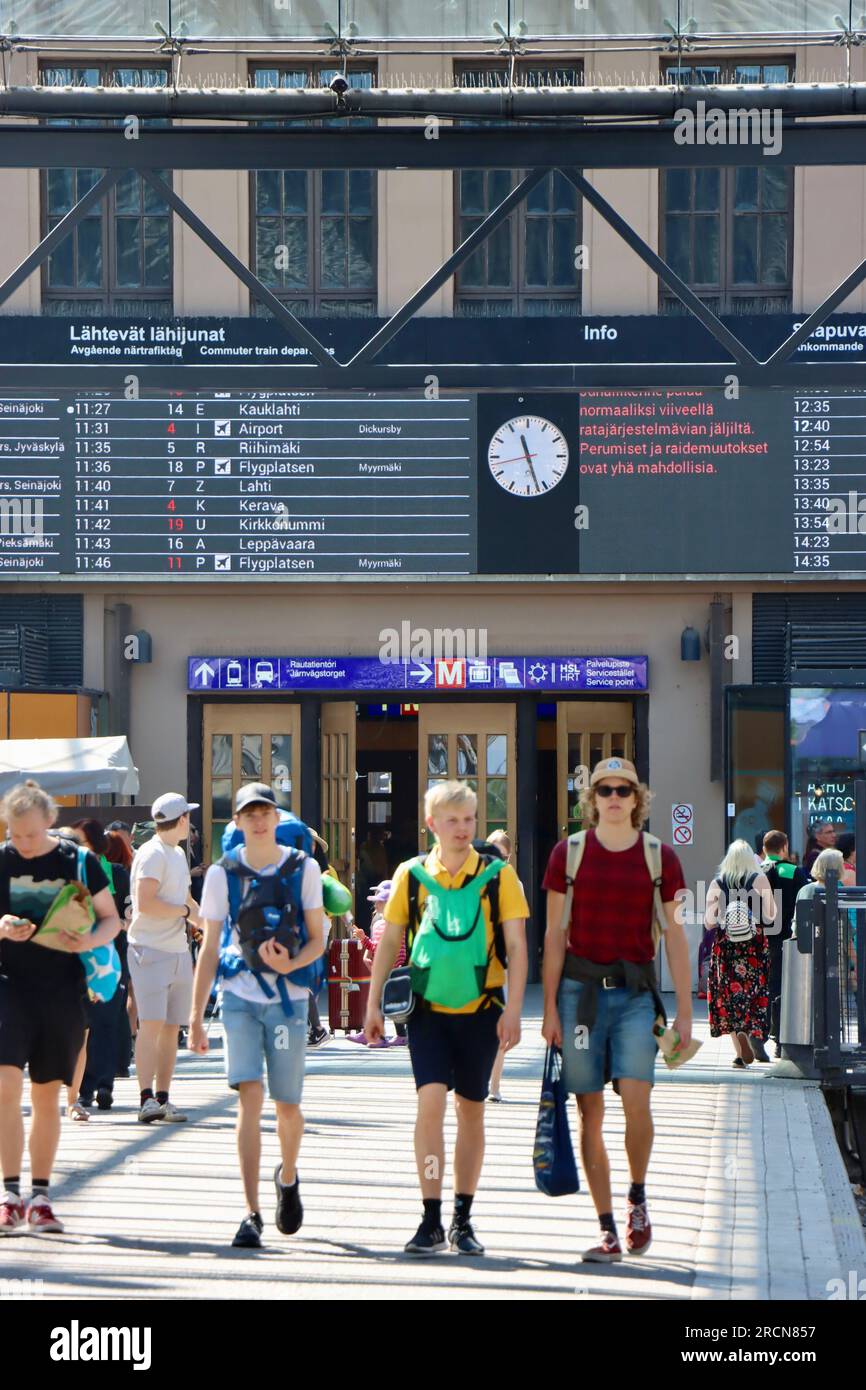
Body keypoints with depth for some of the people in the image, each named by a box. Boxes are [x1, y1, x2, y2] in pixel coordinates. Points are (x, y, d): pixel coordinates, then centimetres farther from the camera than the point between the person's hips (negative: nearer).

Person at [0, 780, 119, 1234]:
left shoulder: (78, 861, 0)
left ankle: (40, 1198, 17)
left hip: (62, 990, 1)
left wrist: (90, 940, -14)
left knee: (47, 1095, 8)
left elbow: (111, 919, 7)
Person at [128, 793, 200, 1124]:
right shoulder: (152, 854, -11)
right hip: (150, 950, -9)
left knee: (171, 1027, 8)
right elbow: (145, 902, -22)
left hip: (178, 951, 9)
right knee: (151, 1024, -13)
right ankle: (147, 1098, -17)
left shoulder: (178, 854, 19)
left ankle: (162, 1099, 12)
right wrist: (186, 912, -13)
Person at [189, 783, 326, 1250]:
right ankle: (252, 1214, -12)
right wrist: (196, 1016, 3)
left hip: (288, 998, 0)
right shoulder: (222, 874, 3)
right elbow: (209, 949, 6)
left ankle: (287, 1177, 37)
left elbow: (318, 939, 3)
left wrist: (289, 963, -18)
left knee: (286, 1104, 4)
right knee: (249, 1097, -13)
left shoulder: (303, 869, 1)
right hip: (239, 997, 0)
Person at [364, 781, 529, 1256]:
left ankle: (462, 1220, 20)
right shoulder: (411, 874, 3)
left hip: (480, 1010, 0)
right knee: (431, 1102, -14)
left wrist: (512, 1011, -10)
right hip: (427, 1009, 0)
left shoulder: (498, 875, 0)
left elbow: (516, 946, -1)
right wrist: (374, 1006, 3)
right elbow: (389, 942, 8)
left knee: (470, 1111, 9)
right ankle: (431, 1221, -11)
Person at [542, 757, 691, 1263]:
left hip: (636, 992, -1)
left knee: (636, 1099, -16)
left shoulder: (660, 857, 4)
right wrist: (550, 1008, 0)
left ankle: (638, 1198, 10)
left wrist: (684, 1011, 3)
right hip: (580, 988, 1)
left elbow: (675, 937, 7)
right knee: (590, 1112, 1)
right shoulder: (569, 853, 4)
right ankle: (608, 1231, 7)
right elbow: (555, 934, 5)